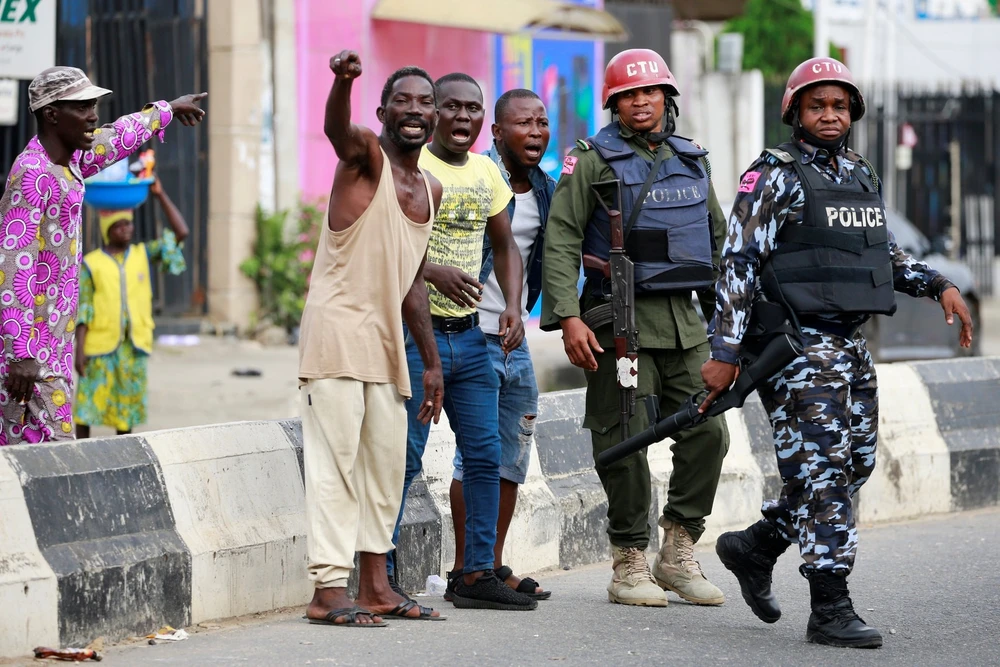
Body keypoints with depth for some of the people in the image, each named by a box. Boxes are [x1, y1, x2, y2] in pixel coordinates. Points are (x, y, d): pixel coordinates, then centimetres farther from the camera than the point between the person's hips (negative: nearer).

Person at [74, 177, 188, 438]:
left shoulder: (143, 255, 11)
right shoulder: (91, 263, 2)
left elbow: (181, 233, 3)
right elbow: (82, 309, 0)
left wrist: (160, 195, 0)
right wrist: (79, 349, -8)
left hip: (135, 347, 3)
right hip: (99, 347, -3)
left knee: (127, 407, 7)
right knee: (88, 405, -4)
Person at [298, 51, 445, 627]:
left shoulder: (431, 191, 14)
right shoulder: (366, 156, -7)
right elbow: (336, 129, -32)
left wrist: (432, 361, 19)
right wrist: (342, 82, -55)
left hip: (386, 338, 8)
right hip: (337, 328, -8)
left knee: (387, 461, 11)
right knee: (335, 458, -10)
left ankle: (375, 586, 18)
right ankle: (329, 590, -11)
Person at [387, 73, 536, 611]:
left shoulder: (486, 173, 12)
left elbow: (505, 246, 22)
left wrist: (513, 306, 7)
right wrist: (432, 271, -28)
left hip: (469, 335, 7)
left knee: (485, 455, 6)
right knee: (403, 456, -5)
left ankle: (477, 573, 14)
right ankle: (380, 576, 2)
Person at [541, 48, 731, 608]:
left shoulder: (693, 162, 16)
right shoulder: (594, 161, -1)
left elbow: (718, 239, 24)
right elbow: (561, 241, -7)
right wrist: (569, 317, -16)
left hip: (685, 321, 5)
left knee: (707, 433, 0)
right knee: (625, 443, -4)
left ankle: (679, 553, 12)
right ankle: (630, 565, 5)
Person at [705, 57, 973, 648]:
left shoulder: (861, 175, 16)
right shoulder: (775, 176, -7)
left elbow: (887, 254, 26)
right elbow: (739, 265, -11)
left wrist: (938, 284, 8)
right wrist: (725, 353, -16)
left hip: (851, 345, 8)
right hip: (799, 348, -8)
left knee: (854, 465, 11)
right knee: (825, 471, -10)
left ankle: (755, 548, 28)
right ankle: (831, 611, -7)